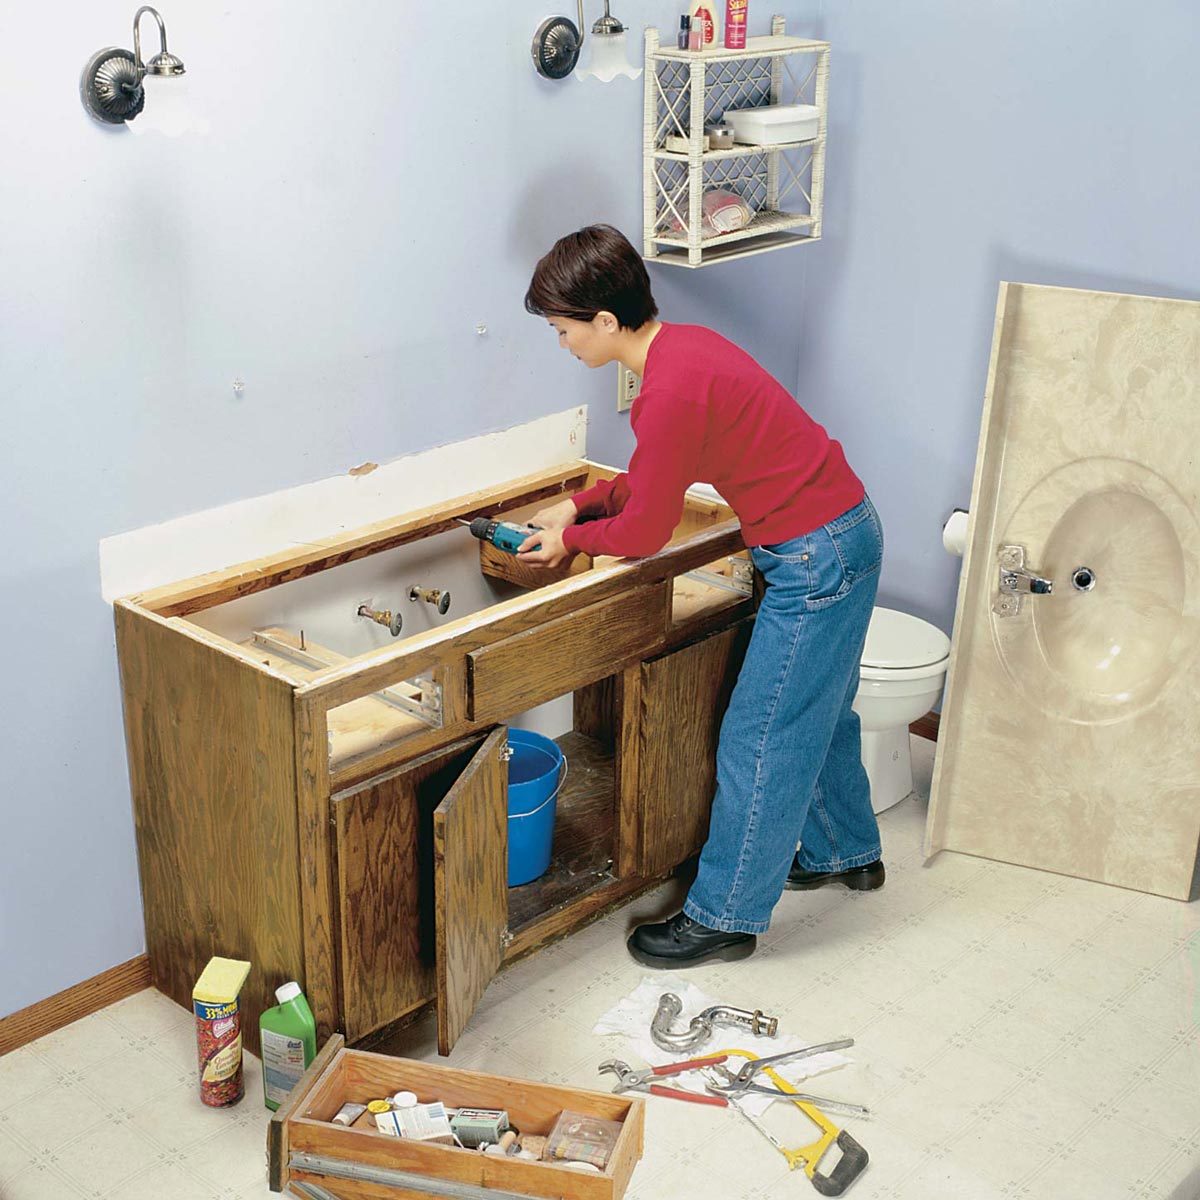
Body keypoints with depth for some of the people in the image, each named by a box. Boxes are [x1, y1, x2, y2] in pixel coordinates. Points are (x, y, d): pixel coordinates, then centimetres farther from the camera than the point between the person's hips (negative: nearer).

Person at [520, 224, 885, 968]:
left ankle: (726, 917, 15)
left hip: (815, 557, -10)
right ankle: (846, 852, 45)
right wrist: (579, 506, 10)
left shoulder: (671, 391, -25)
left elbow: (644, 533, -16)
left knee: (760, 739, 1)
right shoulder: (683, 345, 5)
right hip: (844, 530, 10)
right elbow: (652, 479, 19)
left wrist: (571, 539, 1)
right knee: (817, 710, 25)